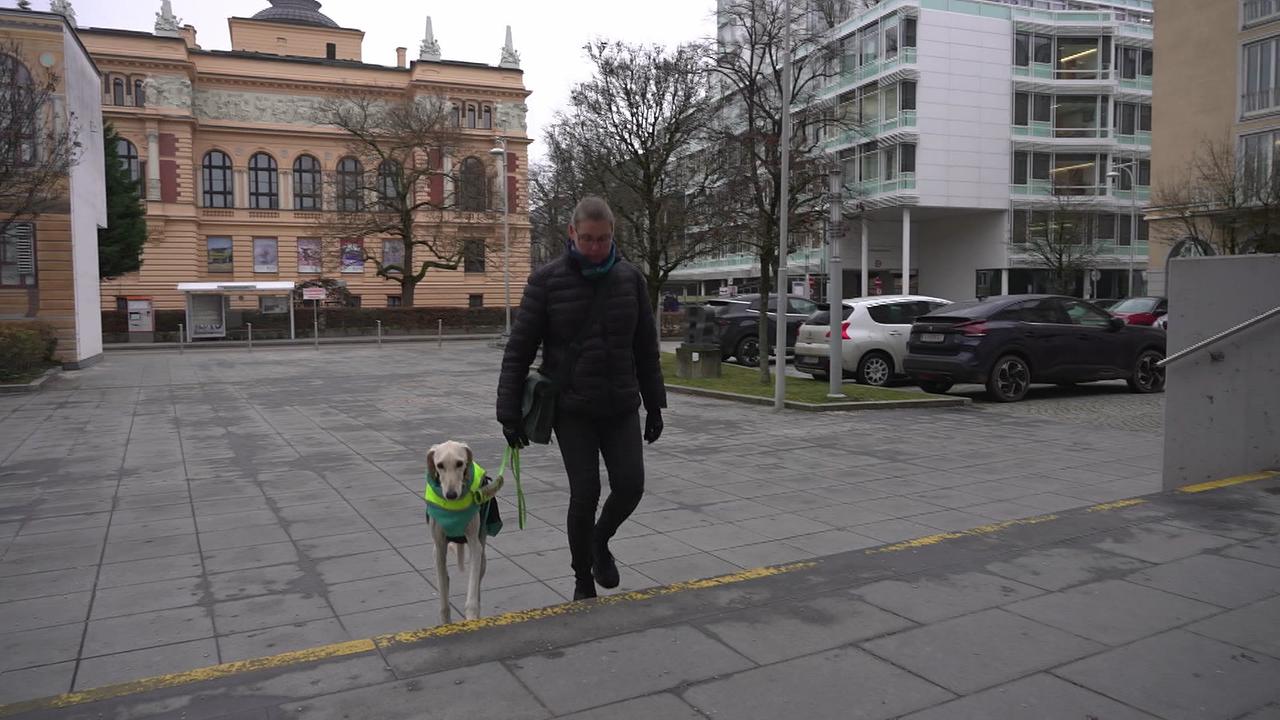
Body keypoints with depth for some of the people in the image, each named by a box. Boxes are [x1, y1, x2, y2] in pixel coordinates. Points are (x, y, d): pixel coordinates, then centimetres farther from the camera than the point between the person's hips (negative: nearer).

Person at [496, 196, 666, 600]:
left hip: (622, 407, 3)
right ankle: (583, 580, 18)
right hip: (572, 410, -3)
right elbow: (519, 351, -6)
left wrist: (655, 405, 9)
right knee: (584, 494, -5)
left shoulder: (629, 279, 1)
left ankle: (600, 540, 27)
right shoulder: (547, 281, -9)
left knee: (630, 486, -6)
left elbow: (646, 347, 8)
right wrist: (509, 412, -8)